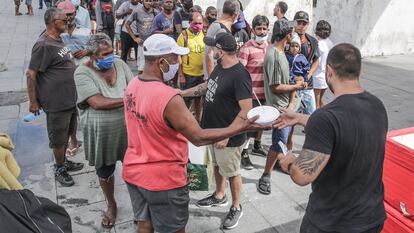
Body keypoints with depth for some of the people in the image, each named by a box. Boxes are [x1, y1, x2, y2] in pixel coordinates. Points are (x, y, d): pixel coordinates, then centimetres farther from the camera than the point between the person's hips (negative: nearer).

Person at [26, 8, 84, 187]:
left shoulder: (57, 40, 8)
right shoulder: (43, 45, -20)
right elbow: (31, 74, -18)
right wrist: (33, 102, -15)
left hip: (69, 98, 9)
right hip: (56, 102, -9)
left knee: (66, 134, 22)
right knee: (59, 138, 7)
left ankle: (64, 162, 39)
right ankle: (59, 170, 25)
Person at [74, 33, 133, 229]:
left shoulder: (120, 64, -2)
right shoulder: (83, 73, -16)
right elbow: (97, 103, -26)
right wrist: (126, 99, -22)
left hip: (127, 129, 3)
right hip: (101, 133, -2)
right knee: (104, 173, 18)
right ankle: (111, 205, 44)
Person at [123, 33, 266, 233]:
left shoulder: (133, 85, -4)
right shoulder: (169, 99, -29)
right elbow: (199, 138, -24)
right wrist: (239, 128, -18)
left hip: (133, 172, 7)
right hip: (162, 179, -7)